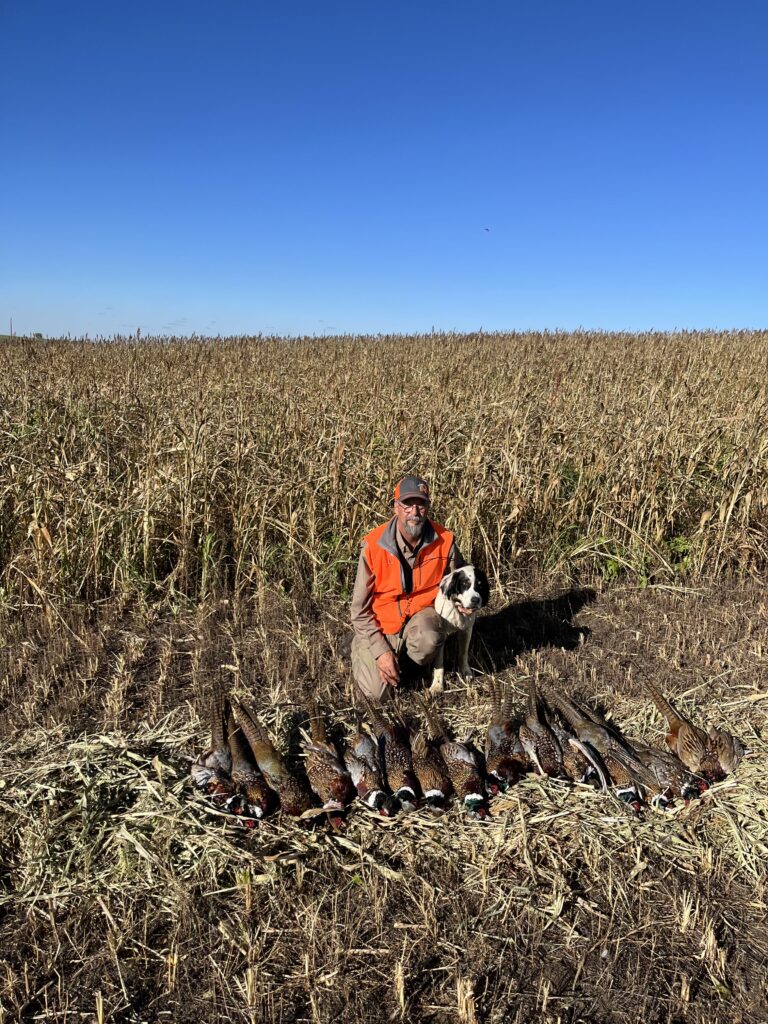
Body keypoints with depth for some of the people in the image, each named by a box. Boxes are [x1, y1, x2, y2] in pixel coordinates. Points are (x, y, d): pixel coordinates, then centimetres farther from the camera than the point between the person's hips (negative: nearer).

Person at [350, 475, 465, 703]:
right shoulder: (373, 545, -21)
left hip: (421, 613, 1)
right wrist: (381, 650, -17)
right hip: (382, 623, -1)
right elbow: (360, 608, -13)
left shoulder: (444, 540, -14)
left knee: (428, 642, -35)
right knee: (378, 693, -11)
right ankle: (359, 645, 22)